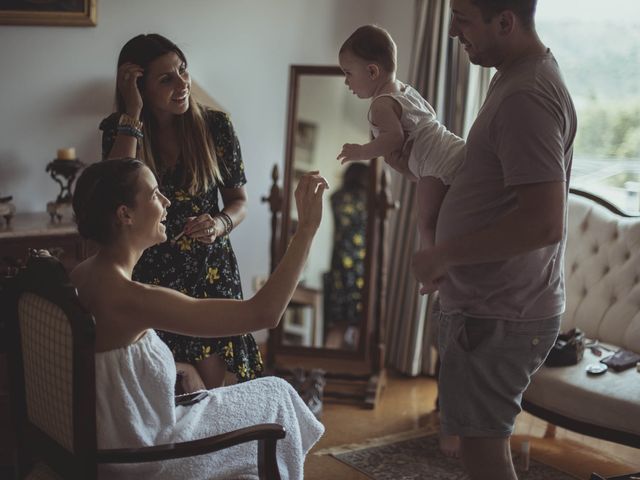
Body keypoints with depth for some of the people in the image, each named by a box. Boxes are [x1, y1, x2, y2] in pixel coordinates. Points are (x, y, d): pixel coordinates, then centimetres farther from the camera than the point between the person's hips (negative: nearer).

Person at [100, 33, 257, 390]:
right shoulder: (118, 129, -5)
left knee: (211, 387, 3)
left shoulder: (215, 126, -6)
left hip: (210, 272, 1)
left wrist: (219, 224, -20)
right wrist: (132, 115, -21)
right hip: (150, 275, 0)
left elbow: (239, 201, 3)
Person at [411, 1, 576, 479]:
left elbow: (544, 223, -29)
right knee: (487, 438, 21)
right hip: (489, 304, 10)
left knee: (483, 442, 2)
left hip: (497, 317, -10)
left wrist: (445, 254, -20)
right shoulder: (516, 76, 9)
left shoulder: (526, 97, -23)